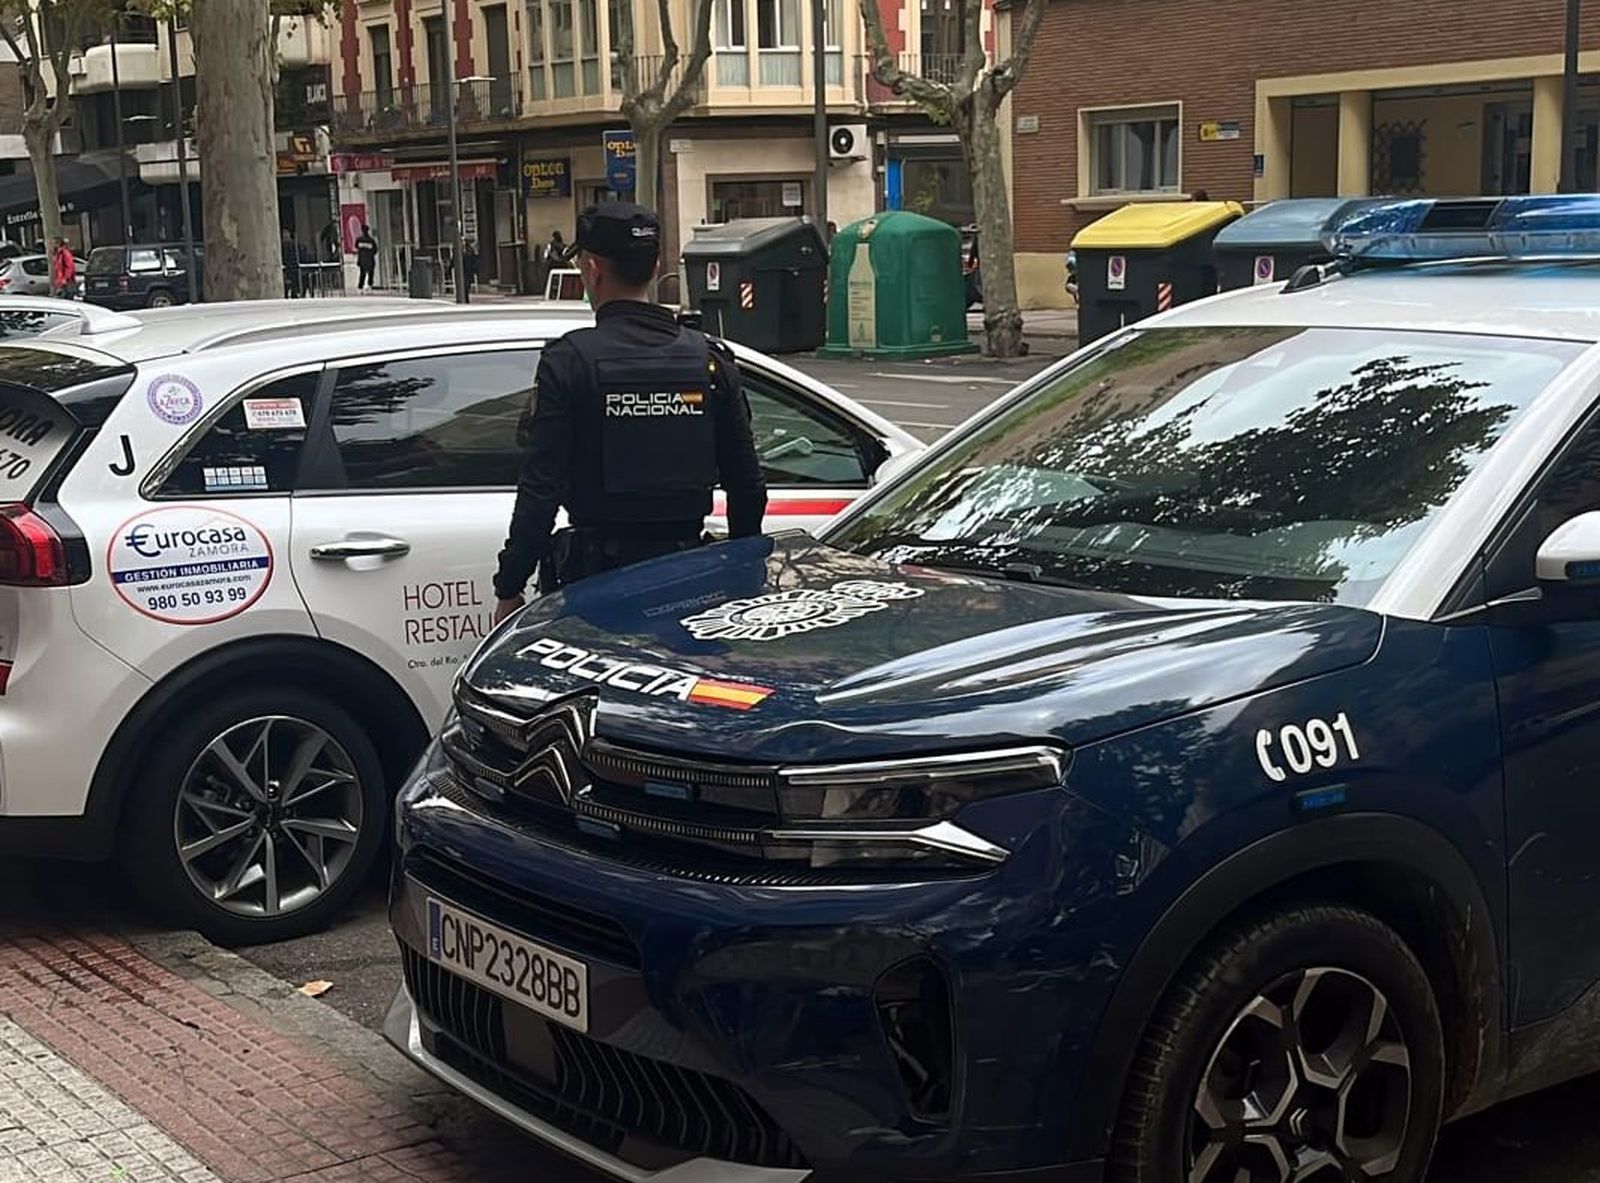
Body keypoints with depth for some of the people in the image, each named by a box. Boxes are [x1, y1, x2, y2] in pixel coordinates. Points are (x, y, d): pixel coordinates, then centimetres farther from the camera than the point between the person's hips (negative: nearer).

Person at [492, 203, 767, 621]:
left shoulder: (569, 360, -8)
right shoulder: (709, 359, 4)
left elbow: (540, 489, -11)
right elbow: (748, 485, 8)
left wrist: (509, 590, -4)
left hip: (596, 574, -4)